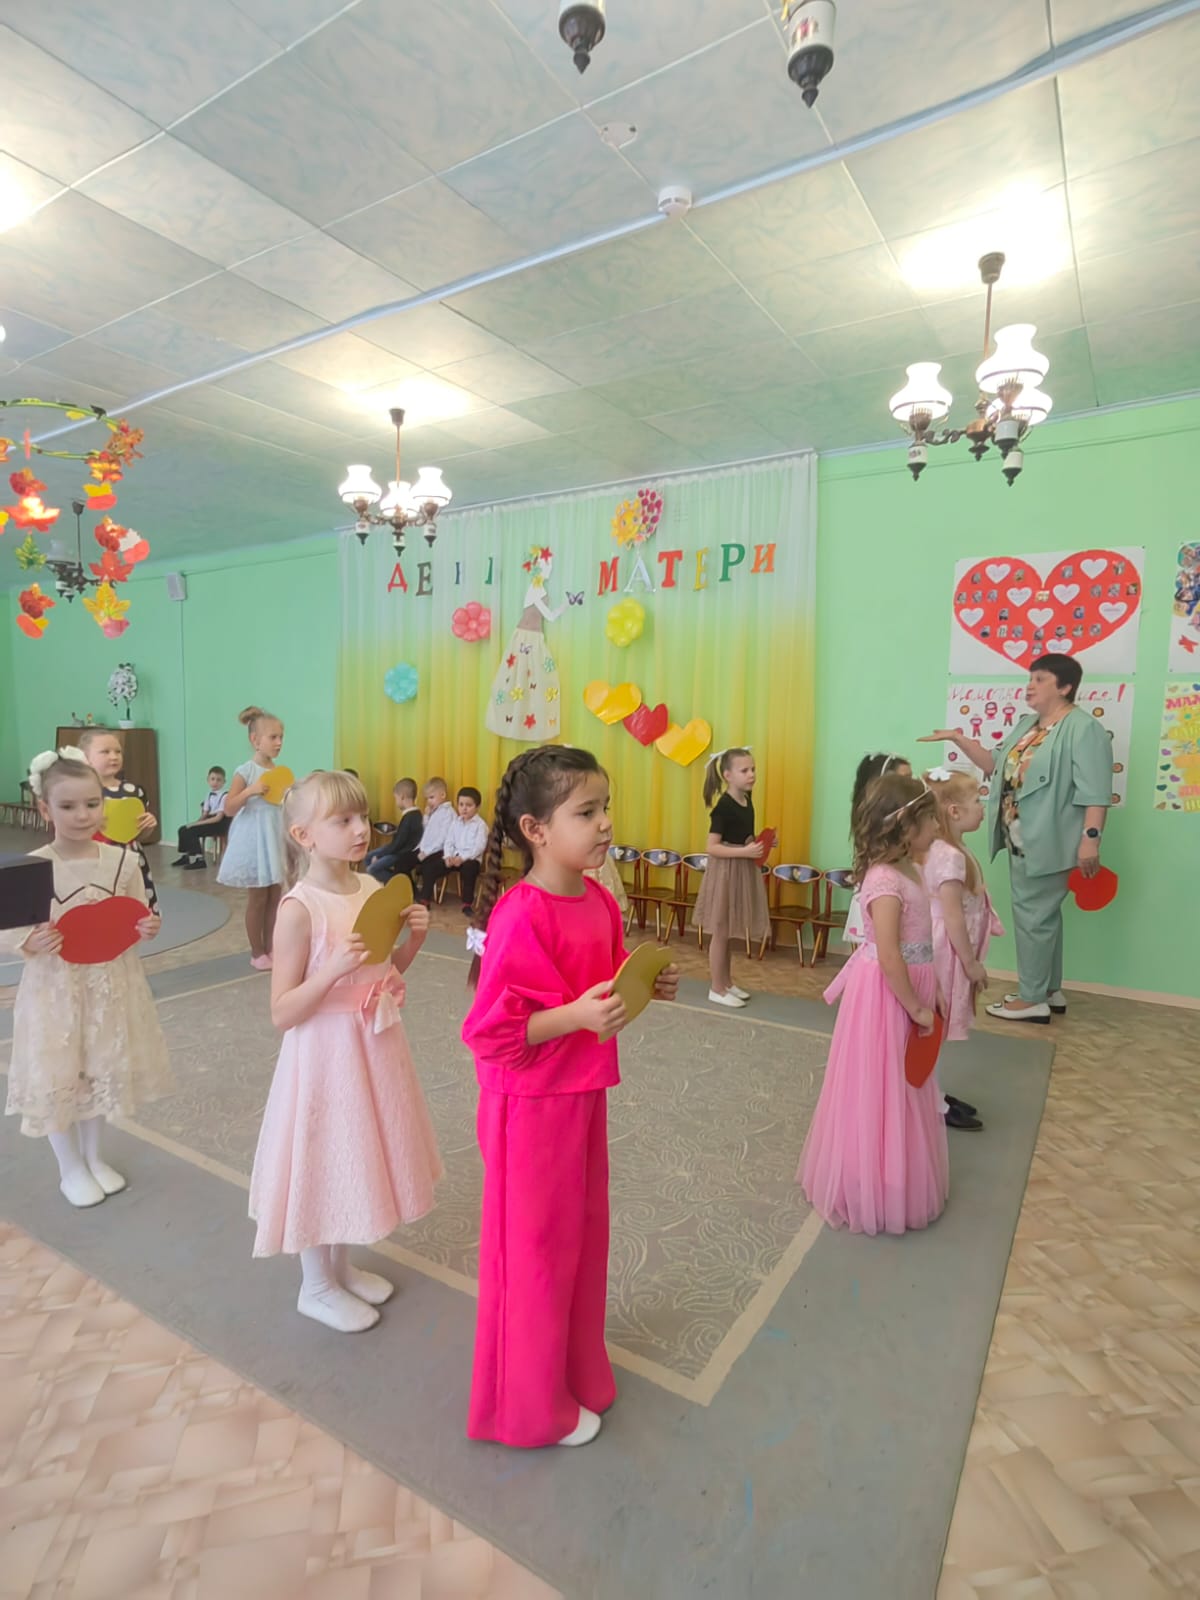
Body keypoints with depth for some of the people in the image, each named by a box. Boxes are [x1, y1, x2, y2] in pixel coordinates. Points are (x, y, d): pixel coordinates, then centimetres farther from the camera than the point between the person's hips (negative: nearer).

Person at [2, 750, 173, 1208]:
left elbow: (139, 917, 4)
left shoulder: (123, 861, -8)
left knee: (103, 1070, 17)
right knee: (58, 1076, 10)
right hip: (55, 988, -2)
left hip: (110, 985, 3)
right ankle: (70, 1169, 33)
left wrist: (148, 928, -17)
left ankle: (94, 1157, 40)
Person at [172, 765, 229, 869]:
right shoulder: (210, 794, 10)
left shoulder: (225, 795, -18)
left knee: (191, 831, -21)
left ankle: (199, 860, -13)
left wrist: (196, 823, -19)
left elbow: (218, 818, -21)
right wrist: (194, 823, -7)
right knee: (183, 829, 3)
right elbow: (205, 814, 12)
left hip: (220, 824, -9)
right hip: (210, 820, 9)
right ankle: (184, 855, 21)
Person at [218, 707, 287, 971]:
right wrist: (250, 791, -26)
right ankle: (257, 953, 16)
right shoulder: (246, 771, -11)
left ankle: (270, 948, 23)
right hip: (255, 841, -6)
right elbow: (229, 808, -14)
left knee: (275, 897, 11)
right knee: (258, 898, 3)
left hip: (276, 839, 6)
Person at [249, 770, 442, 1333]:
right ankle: (315, 1286, 36)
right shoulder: (299, 909, -21)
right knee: (324, 1160, 11)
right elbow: (282, 1012, -18)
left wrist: (415, 938, -7)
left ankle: (343, 1267, 44)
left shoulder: (373, 889, -2)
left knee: (356, 1157, 21)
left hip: (373, 1048, 7)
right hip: (325, 1054, -6)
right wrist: (333, 969, -33)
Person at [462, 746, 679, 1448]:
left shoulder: (599, 900, -2)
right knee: (536, 1250, 14)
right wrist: (579, 1015, -34)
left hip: (585, 1093, 8)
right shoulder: (520, 917, -28)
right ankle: (534, 1407, 40)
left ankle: (574, 1364, 52)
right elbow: (491, 1031, -25)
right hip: (533, 1105, -8)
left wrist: (645, 985, -5)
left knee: (583, 1233, 26)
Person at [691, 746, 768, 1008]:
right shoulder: (723, 807, -18)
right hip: (725, 871, -8)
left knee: (728, 931, 18)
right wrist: (745, 852, -26)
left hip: (743, 870, 8)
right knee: (720, 931, 2)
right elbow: (711, 847, -21)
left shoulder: (747, 801, 7)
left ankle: (727, 982, 29)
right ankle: (716, 989, 14)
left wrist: (759, 844, 4)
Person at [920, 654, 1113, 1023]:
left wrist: (1090, 838, -26)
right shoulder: (1028, 725, 15)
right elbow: (997, 766, 20)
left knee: (1033, 915, -4)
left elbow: (1095, 792, -20)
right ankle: (1049, 991, 27)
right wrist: (959, 739, 11)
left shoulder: (1083, 729, -14)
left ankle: (1032, 998, 8)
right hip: (1022, 840, 9)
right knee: (1042, 913, 16)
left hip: (1049, 842, -9)